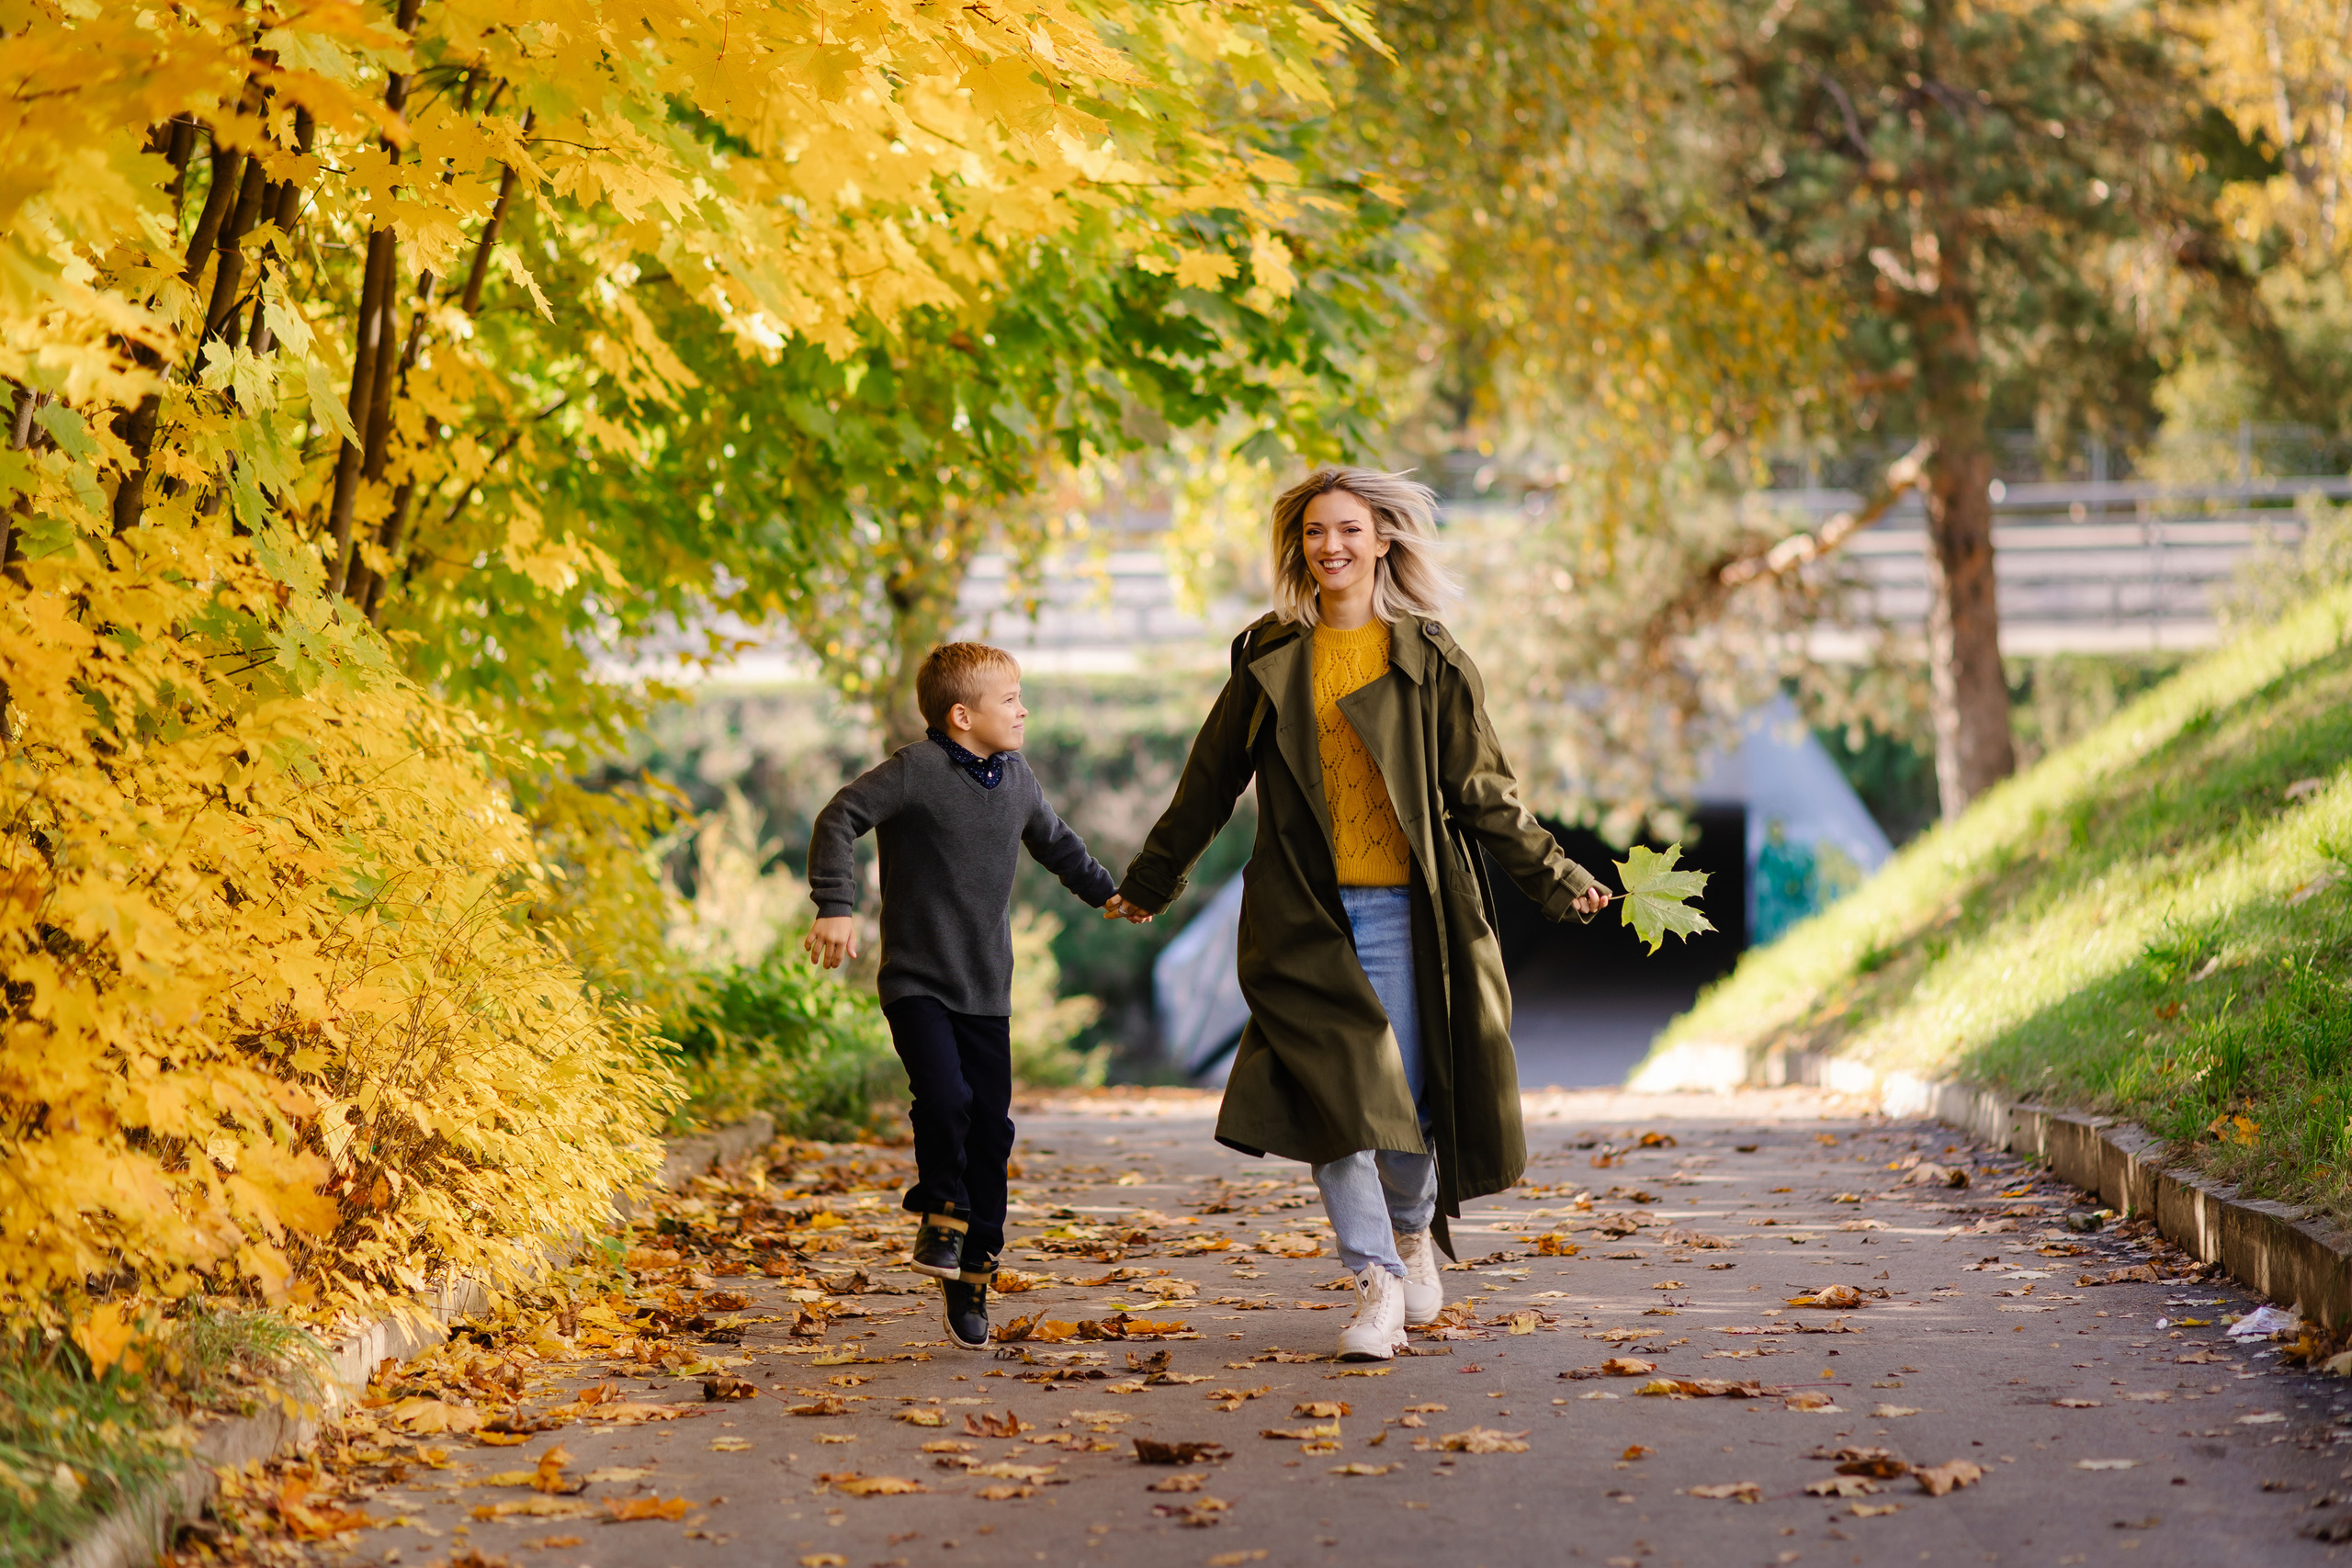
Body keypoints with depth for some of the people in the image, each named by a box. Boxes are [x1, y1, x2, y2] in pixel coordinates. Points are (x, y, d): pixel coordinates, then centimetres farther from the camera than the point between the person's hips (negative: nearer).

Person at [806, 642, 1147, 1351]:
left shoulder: (1017, 778, 9)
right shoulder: (915, 771, -11)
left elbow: (1053, 840, 28)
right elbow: (838, 820, -14)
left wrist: (1105, 892, 38)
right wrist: (836, 906, -23)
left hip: (987, 991, 6)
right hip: (917, 981, -6)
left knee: (990, 1128, 2)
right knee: (944, 1099, -24)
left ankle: (970, 1276, 12)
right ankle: (942, 1216, 4)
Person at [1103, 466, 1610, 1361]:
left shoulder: (1428, 661, 4)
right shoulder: (1269, 660, 8)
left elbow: (1481, 790, 6)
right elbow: (1211, 780, 17)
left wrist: (1551, 876, 1)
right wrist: (1151, 879, 24)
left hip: (1404, 911, 0)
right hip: (1306, 918, 1)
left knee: (1411, 1098, 0)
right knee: (1337, 1093, -11)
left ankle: (1413, 1226, 31)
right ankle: (1376, 1285, -6)